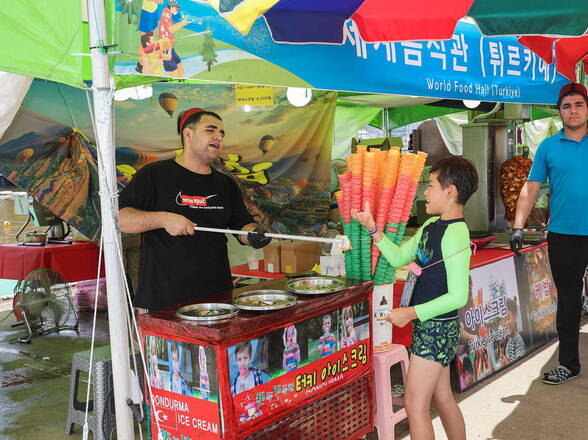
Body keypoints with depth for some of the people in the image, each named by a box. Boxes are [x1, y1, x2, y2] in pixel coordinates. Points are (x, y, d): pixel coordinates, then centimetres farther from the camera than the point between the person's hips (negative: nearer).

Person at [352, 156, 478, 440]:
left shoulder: (455, 234, -22)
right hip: (428, 325, 9)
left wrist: (411, 313, -20)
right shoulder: (432, 225, 6)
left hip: (437, 328, -9)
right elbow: (399, 257, 11)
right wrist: (372, 227, 0)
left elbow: (458, 296, -24)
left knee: (415, 403, 0)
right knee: (442, 398, 20)